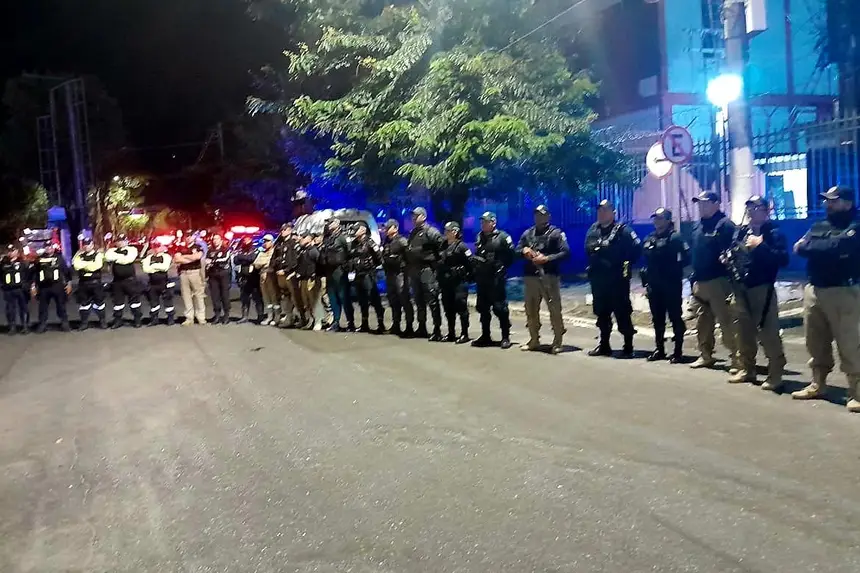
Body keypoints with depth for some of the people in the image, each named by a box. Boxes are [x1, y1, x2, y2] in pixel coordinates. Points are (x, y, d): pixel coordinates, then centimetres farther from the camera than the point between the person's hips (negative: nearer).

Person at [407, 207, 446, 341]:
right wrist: (408, 267, 16)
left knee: (432, 300, -8)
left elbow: (443, 245, -13)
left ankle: (437, 330, -6)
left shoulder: (431, 231, -6)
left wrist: (438, 261, -12)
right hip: (414, 270, 8)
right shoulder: (412, 233, 19)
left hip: (427, 270, -8)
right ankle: (421, 328, 22)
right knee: (419, 301, 13)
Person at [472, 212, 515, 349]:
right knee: (483, 308, 11)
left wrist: (501, 267, -10)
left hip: (496, 278, -7)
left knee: (500, 308, -6)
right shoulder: (479, 237, 15)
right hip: (481, 278, 7)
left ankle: (505, 337, 2)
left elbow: (511, 255, -7)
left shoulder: (502, 237, -5)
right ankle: (485, 336, 21)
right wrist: (475, 267, 8)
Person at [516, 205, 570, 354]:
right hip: (531, 276, 5)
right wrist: (524, 250, -5)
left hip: (549, 276, -5)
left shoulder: (556, 233, 0)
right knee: (531, 310, 11)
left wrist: (547, 258, -18)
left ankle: (557, 342, 5)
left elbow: (565, 252, -9)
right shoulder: (527, 233, 16)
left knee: (555, 310, -4)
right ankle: (534, 340, 24)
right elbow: (517, 250, 18)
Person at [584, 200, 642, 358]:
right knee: (602, 313, 13)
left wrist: (626, 265, -8)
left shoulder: (622, 230, -8)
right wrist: (592, 266, 10)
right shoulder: (593, 231, 12)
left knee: (622, 313, -2)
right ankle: (604, 345, 24)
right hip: (597, 279, 7)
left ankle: (628, 347, 6)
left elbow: (637, 248, -13)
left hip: (617, 279, -6)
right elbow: (588, 250, 22)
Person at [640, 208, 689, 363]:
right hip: (654, 285, 7)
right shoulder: (649, 239, 14)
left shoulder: (675, 237, -7)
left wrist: (674, 269, -14)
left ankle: (678, 351, 6)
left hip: (671, 285, -7)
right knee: (657, 319, 12)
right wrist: (645, 280, 12)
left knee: (675, 317, -1)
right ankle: (660, 350, 22)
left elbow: (686, 258, -14)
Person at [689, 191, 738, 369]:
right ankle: (705, 355, 26)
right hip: (700, 281, 9)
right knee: (703, 321, 15)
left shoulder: (725, 225, -9)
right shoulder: (698, 226, 17)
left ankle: (736, 358, -1)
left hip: (718, 281, -9)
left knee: (726, 321, -7)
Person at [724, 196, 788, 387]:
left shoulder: (773, 232, -4)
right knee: (743, 332, 15)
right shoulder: (740, 232, 14)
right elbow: (731, 254, 25)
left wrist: (760, 246, -21)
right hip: (740, 289, 7)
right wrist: (728, 258, 3)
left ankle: (775, 375, 1)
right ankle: (746, 369, 27)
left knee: (768, 333, -7)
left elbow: (783, 259, -17)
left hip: (762, 289, -7)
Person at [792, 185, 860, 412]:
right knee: (816, 342, 13)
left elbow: (838, 247, -20)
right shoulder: (818, 227, 15)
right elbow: (800, 248, 1)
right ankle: (818, 385, 25)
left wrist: (811, 247, -5)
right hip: (814, 290, 7)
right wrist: (825, 249, -13)